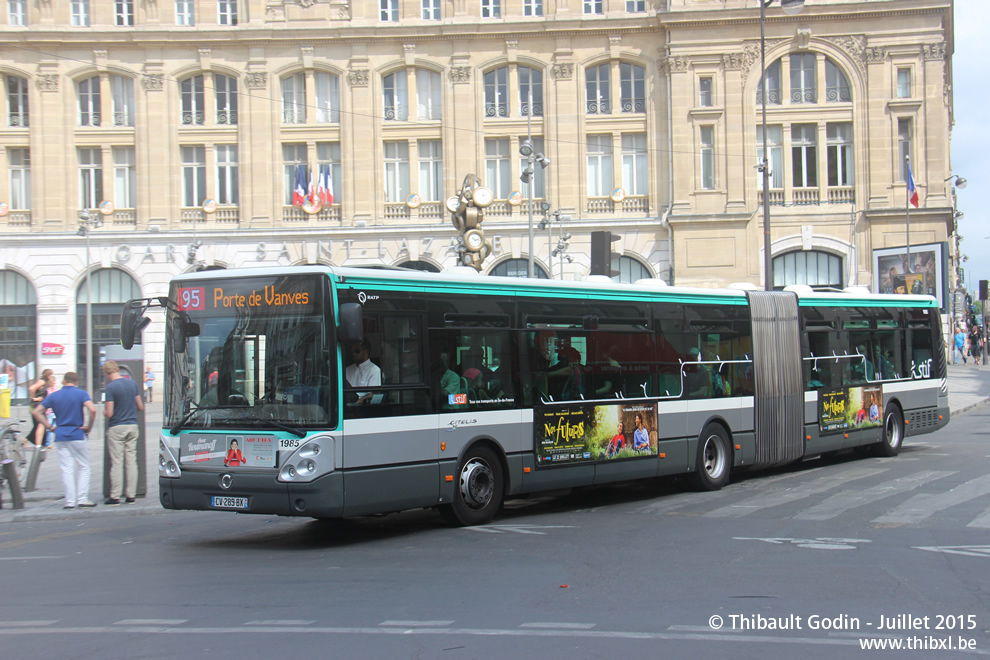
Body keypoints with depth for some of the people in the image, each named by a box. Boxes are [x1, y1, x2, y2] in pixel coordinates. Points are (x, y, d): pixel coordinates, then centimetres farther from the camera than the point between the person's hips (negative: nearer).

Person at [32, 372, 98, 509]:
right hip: (78, 436, -3)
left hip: (60, 436, 3)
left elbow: (37, 412, 4)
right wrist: (89, 427, -7)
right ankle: (82, 499, -1)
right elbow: (92, 410, -20)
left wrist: (49, 426, 5)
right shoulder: (81, 394, -4)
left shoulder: (54, 396, 7)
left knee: (67, 469, 6)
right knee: (83, 468, 6)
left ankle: (70, 501, 3)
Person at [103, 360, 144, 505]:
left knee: (116, 462, -1)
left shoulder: (111, 387, -13)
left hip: (116, 428, -5)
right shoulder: (132, 383, 4)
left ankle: (115, 496, 1)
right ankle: (131, 495, 9)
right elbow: (140, 407, 9)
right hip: (132, 426, 5)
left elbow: (109, 413, -16)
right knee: (131, 461, 7)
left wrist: (104, 412, 7)